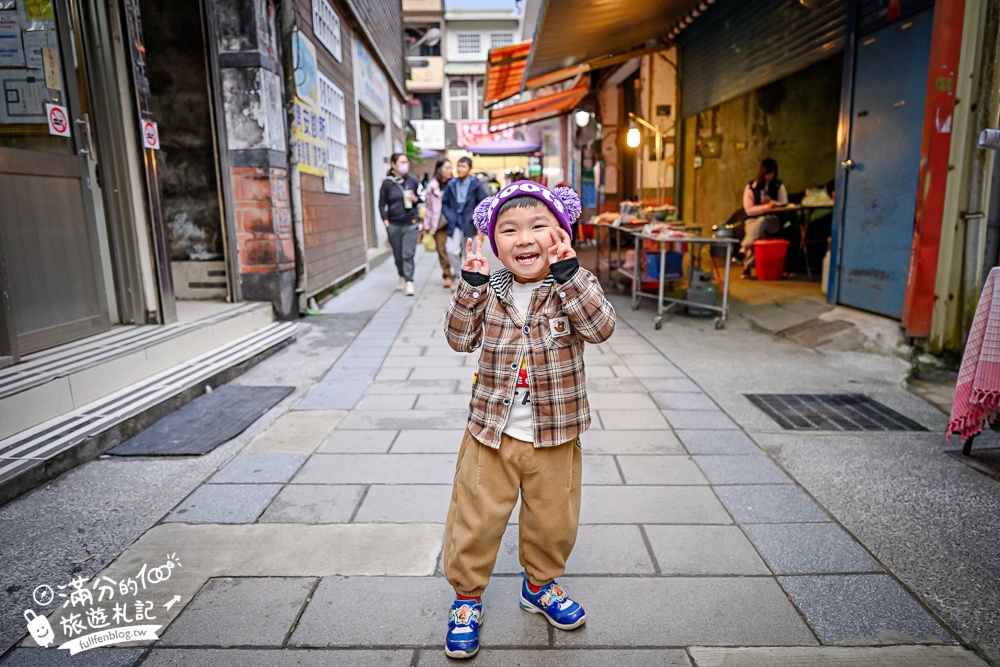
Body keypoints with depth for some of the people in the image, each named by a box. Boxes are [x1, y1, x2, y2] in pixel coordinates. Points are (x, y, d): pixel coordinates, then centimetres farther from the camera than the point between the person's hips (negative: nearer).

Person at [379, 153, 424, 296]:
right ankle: (402, 277, 32)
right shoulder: (387, 182, -1)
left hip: (411, 223, -1)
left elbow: (422, 196, 12)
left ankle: (409, 283, -6)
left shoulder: (412, 180, 1)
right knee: (397, 254, 11)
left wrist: (415, 199, -10)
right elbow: (382, 204, 4)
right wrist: (385, 221, -4)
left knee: (408, 254, -7)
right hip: (394, 224, 1)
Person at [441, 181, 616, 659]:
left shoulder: (574, 287, -8)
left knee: (552, 520, 18)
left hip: (555, 437, 0)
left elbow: (601, 327, -24)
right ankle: (467, 596, 36)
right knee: (475, 520, 11)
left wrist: (569, 273, -31)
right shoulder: (490, 289, -4)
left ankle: (540, 585, 47)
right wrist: (470, 284, -20)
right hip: (490, 432, 0)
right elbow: (460, 339, -8)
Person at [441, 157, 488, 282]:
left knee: (467, 253, 8)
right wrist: (449, 216, -2)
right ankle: (459, 275, 5)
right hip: (454, 223, 1)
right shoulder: (451, 184, 5)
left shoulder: (475, 184, -2)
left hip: (468, 224, -1)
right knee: (452, 250, -13)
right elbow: (444, 202, 10)